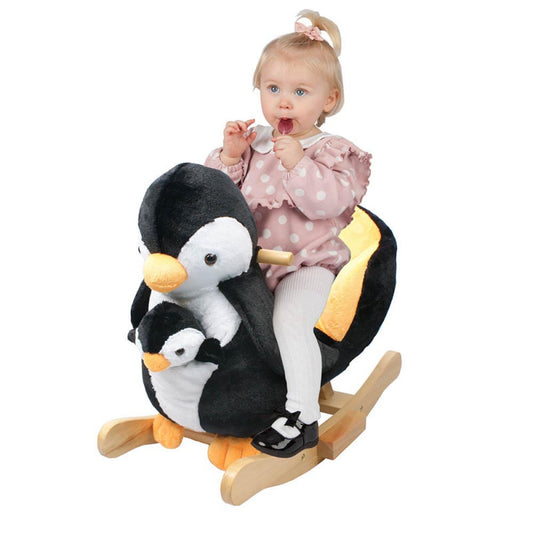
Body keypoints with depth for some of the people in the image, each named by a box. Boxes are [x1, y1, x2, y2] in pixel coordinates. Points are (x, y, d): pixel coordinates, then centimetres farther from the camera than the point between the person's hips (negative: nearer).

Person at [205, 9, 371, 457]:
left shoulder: (332, 152, -3)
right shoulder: (253, 140, 10)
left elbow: (328, 202, -19)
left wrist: (298, 162, -24)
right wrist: (229, 155, -7)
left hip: (306, 264, -6)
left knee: (290, 319, -28)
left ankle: (300, 415, -18)